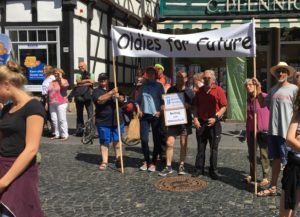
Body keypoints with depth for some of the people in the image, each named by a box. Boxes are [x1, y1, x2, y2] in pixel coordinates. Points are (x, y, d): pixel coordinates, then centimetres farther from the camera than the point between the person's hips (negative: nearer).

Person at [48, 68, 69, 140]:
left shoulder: (64, 80, 2)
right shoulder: (52, 82, 19)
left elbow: (64, 85, -22)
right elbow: (48, 93, 20)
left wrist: (60, 77, -8)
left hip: (61, 103, -6)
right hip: (52, 104, 6)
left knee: (62, 119, -7)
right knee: (54, 119, 5)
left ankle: (65, 135, -3)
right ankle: (57, 134, 13)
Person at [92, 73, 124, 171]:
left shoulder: (113, 90, 17)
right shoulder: (96, 91, -1)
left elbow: (122, 100, 8)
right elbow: (100, 100, -21)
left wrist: (119, 97, -15)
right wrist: (111, 93, -28)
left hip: (117, 121, 4)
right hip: (103, 122, -4)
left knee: (117, 141, 10)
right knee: (104, 142, 2)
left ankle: (118, 159, 21)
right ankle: (104, 161, 9)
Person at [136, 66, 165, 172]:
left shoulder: (159, 85, 0)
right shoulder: (143, 85, 8)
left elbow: (163, 100, -2)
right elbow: (138, 99, 15)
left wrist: (160, 112, -13)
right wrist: (139, 110, 2)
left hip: (155, 115, -2)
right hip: (144, 115, 2)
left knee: (156, 140, 2)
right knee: (144, 139, -1)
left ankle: (153, 162, 13)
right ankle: (146, 161, 15)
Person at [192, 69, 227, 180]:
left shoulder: (219, 90, -4)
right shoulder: (199, 91, 9)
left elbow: (224, 106, -6)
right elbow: (195, 106, 12)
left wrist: (215, 118, -17)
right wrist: (195, 118, 0)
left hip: (214, 123, -3)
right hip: (201, 123, 3)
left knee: (214, 148, 4)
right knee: (200, 148, 9)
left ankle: (213, 170, 13)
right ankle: (199, 169, 17)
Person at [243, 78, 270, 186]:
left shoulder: (264, 96, -11)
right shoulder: (249, 99, 9)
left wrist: (268, 129, -14)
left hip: (263, 130, -6)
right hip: (251, 130, 6)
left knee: (264, 154, 1)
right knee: (251, 153, 14)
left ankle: (265, 178, 9)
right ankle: (251, 175, 26)